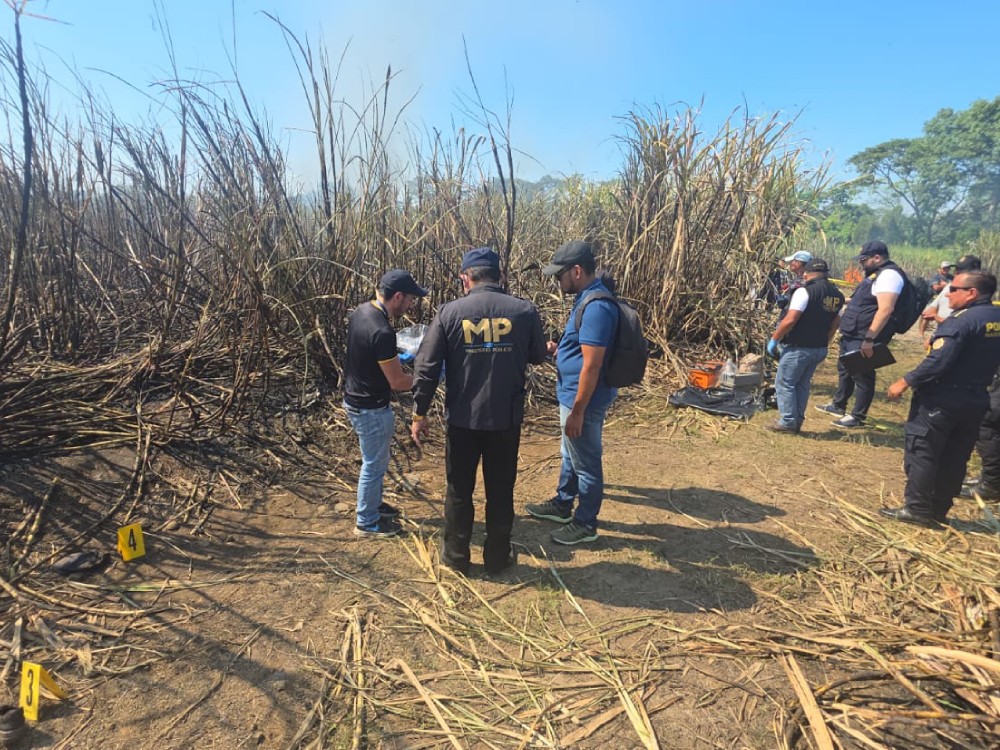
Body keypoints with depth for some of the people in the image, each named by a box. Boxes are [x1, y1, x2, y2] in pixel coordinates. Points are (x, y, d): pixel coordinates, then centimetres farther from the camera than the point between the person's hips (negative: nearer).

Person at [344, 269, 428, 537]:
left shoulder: (361, 311, -1)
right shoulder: (382, 331, -30)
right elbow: (397, 382, -22)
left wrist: (396, 357, 15)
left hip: (356, 400, 9)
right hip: (371, 409, -9)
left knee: (375, 460, 26)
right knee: (374, 464, 10)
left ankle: (373, 504, 45)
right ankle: (366, 522, 27)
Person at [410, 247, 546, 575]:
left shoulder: (450, 312, -9)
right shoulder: (524, 311, -6)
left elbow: (426, 367, -8)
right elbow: (538, 356, 9)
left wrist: (419, 414, 1)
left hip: (462, 418, 0)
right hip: (506, 419, 1)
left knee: (459, 490, 16)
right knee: (501, 492, 16)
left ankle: (456, 556, 31)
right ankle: (497, 557, 30)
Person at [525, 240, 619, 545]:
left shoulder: (596, 306, -25)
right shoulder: (586, 298, 7)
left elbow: (592, 364, -26)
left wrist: (577, 411, -23)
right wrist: (558, 349, 6)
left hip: (583, 400, -10)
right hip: (572, 394, 10)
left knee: (586, 463, 7)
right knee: (570, 456, 24)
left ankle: (586, 524, 24)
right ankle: (562, 505, 42)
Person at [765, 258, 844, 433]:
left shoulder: (805, 291, -16)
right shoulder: (837, 295, 9)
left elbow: (789, 320, -21)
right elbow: (834, 325, 14)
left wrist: (774, 339, -11)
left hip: (798, 348, -8)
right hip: (819, 349, 8)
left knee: (784, 384, 2)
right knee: (802, 384, 17)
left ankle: (788, 422, 2)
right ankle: (797, 421, 22)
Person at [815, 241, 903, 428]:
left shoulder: (888, 275, -18)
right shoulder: (877, 274, 15)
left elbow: (885, 310, -27)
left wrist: (869, 339, -29)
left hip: (863, 339, -11)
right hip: (852, 335, 11)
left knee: (862, 376, 0)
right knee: (845, 370, 21)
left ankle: (858, 416, 11)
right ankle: (838, 405, 36)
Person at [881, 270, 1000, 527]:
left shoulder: (962, 320, -17)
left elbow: (939, 361, -26)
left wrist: (905, 382, -19)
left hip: (941, 399, -8)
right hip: (975, 400, 8)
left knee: (921, 452, 0)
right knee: (954, 459, 13)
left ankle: (917, 509, 1)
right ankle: (939, 510, 22)